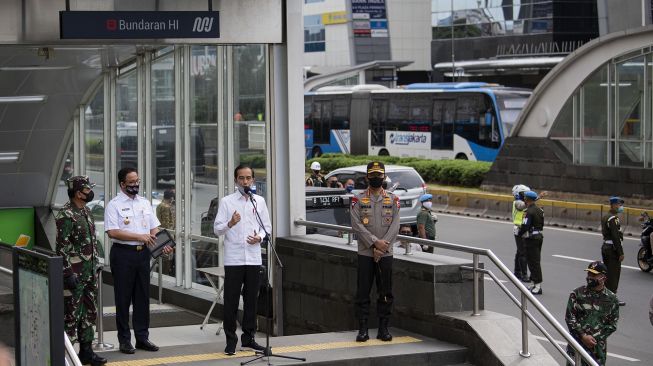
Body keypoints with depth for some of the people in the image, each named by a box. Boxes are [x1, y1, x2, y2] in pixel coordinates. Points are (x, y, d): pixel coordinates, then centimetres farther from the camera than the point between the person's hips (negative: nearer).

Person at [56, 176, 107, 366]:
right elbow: (61, 247, -18)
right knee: (71, 314, -4)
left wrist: (95, 267, 19)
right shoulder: (66, 215, -16)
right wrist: (68, 273, -21)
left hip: (89, 271, 9)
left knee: (89, 313, 13)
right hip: (74, 273, -9)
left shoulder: (86, 211, 12)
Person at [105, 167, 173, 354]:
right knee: (123, 298, 1)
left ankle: (142, 337, 17)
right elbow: (112, 232, -16)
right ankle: (124, 340, 7)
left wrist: (163, 244, -5)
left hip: (143, 253, 6)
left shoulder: (145, 203, 12)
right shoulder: (114, 205, -6)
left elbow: (154, 228, 13)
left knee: (142, 297, 9)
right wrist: (139, 236, -20)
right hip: (123, 253, -5)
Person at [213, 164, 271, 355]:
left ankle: (248, 337, 19)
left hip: (253, 258, 3)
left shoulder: (259, 201, 10)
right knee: (231, 300, -1)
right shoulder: (227, 202, 1)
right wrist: (230, 224, -22)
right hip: (233, 258, -3)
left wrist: (260, 237, -6)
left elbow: (267, 226, 14)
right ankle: (231, 340, 5)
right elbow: (217, 229, -3)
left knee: (251, 298, 9)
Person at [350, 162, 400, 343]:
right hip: (365, 253, -1)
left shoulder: (393, 199, 6)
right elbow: (357, 225, -8)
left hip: (386, 253, 1)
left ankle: (383, 328, 11)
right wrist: (375, 242, -17)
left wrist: (382, 246, -14)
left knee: (386, 293, 4)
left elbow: (395, 226, -2)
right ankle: (363, 329, 4)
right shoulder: (358, 199, 2)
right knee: (363, 292, 0)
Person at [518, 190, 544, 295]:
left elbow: (525, 226, -22)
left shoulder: (529, 212, -19)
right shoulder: (539, 210, 10)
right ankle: (533, 283, 23)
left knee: (533, 262, -7)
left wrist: (519, 233, -3)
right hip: (539, 236, 9)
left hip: (531, 239, -9)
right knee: (535, 261, 16)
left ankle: (538, 285, -8)